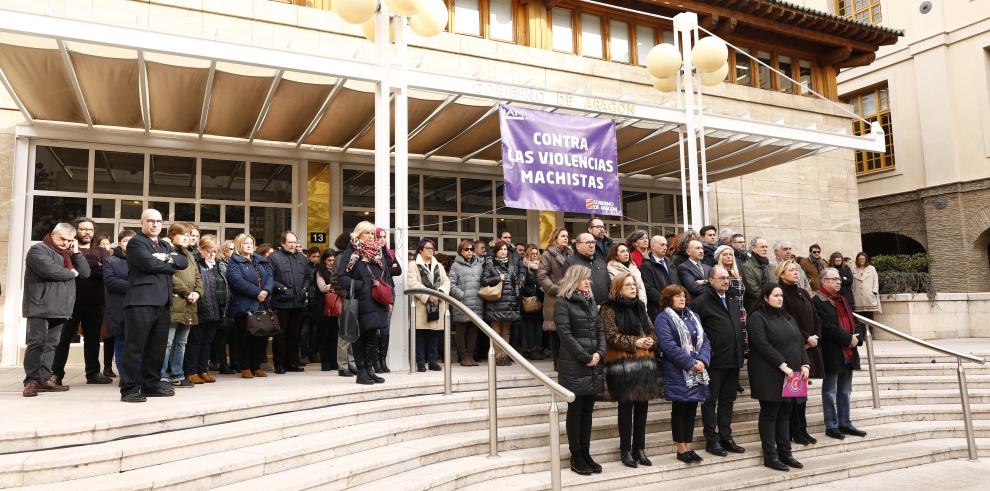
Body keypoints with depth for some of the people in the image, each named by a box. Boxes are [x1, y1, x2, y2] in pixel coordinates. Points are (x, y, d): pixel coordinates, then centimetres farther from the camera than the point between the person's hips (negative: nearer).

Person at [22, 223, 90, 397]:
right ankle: (32, 381, -6)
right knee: (37, 343, -8)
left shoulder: (68, 254, 21)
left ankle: (44, 379, 13)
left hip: (60, 309, 8)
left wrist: (76, 252, 3)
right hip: (40, 307, -7)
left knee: (51, 344, 9)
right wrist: (71, 273, -5)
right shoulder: (38, 250, -4)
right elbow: (50, 270, -21)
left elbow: (85, 272, 12)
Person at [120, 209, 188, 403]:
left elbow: (184, 262, 9)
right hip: (141, 301, -7)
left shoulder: (166, 245, 23)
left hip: (163, 303, 8)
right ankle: (129, 389, 0)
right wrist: (170, 265, -1)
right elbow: (150, 263, -16)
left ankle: (151, 384, 21)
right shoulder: (136, 242, 0)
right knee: (135, 346, -5)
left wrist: (168, 258, -9)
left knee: (157, 347, 12)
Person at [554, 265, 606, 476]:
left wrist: (599, 353, -3)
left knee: (588, 410, 9)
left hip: (593, 365, 7)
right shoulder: (563, 302, -6)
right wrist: (586, 358, -13)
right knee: (575, 410, 1)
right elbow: (565, 334, -13)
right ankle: (576, 457, 9)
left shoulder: (590, 301, 16)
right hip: (574, 366, -6)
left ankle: (586, 453, 17)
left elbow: (599, 330, 14)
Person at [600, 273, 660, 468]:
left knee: (642, 405, 7)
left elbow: (652, 330, 18)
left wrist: (651, 341, -4)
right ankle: (626, 451, 9)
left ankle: (639, 448, 18)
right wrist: (635, 343, -15)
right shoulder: (609, 309, -3)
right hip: (623, 363, -6)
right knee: (626, 406, -2)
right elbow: (611, 336, -11)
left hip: (644, 362, 6)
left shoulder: (639, 307, 17)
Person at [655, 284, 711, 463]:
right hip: (678, 373, -6)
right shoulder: (663, 318, -6)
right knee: (679, 409, 2)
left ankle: (688, 447, 19)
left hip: (697, 373, 6)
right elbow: (669, 346, -17)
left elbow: (704, 340, 9)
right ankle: (681, 449, 12)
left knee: (692, 409, 10)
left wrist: (702, 361, -9)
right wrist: (691, 363, -18)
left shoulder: (693, 316, 16)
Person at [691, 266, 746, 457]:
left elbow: (739, 325, 22)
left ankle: (726, 437, 23)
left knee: (728, 400, 14)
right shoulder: (701, 301, -9)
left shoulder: (734, 300, 16)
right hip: (714, 361, -7)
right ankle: (711, 439, 10)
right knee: (710, 401, 3)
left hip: (733, 359, 7)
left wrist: (741, 350, 15)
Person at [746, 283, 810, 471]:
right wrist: (782, 365, -20)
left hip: (790, 375, 7)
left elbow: (800, 341, 13)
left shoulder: (787, 317, 17)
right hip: (769, 376, -7)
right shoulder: (757, 318, -8)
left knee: (785, 414, 11)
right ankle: (770, 456, 5)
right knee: (769, 414, 0)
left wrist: (804, 364, -1)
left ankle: (785, 453, 19)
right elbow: (763, 345, -17)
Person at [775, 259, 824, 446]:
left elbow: (815, 318, 13)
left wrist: (815, 337, -2)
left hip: (809, 347, 7)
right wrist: (807, 338, -12)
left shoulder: (803, 293, 15)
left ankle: (802, 429, 18)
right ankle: (795, 432, 6)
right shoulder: (781, 293, -9)